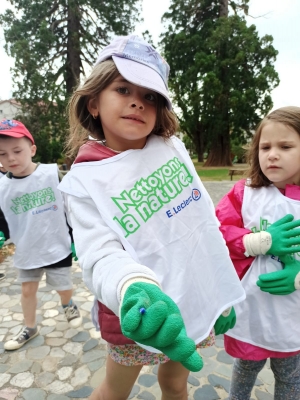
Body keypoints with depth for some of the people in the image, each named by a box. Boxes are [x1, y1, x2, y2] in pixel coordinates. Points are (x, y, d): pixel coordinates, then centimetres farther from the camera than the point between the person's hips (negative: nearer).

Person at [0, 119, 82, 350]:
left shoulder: (54, 173, -15)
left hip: (58, 248, -3)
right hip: (26, 252, 3)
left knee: (63, 288, 13)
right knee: (28, 290, 18)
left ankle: (68, 305, 49)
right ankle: (30, 328, 43)